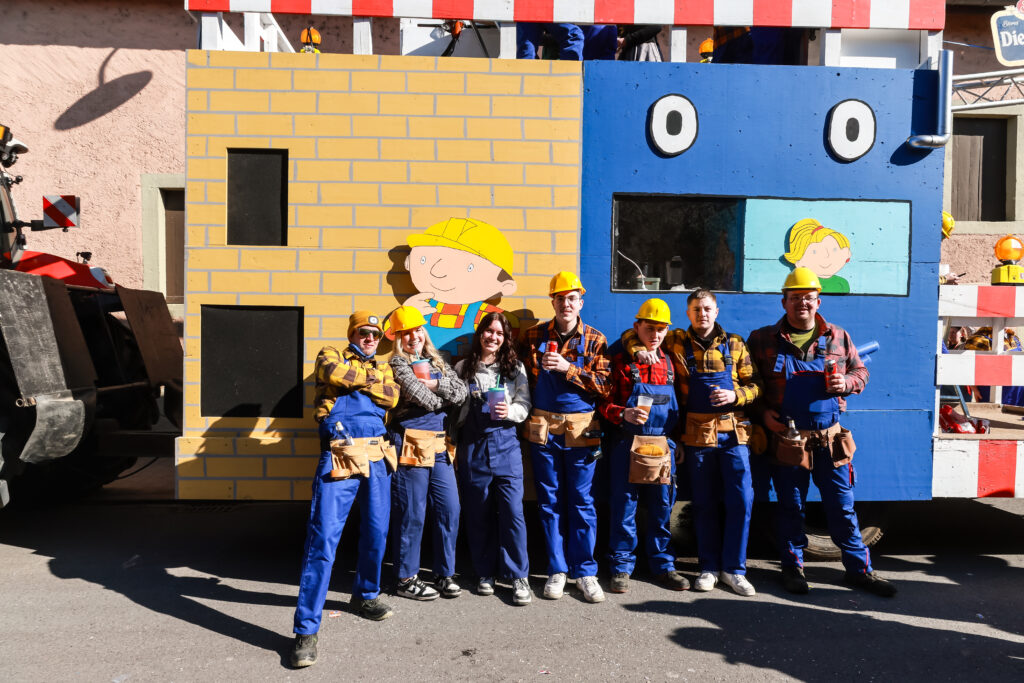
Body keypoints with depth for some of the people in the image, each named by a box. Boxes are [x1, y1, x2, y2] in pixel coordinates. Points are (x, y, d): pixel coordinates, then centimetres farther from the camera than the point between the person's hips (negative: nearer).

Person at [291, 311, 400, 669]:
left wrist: (354, 381, -4)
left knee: (376, 532, 12)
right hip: (340, 456, -5)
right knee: (323, 538, -9)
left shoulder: (383, 368, 21)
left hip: (377, 456, 5)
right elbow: (333, 373, -13)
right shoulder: (331, 355, 11)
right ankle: (306, 629, -3)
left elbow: (391, 397, 1)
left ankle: (366, 595, 36)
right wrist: (371, 377, 0)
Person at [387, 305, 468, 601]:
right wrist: (446, 397, 1)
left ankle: (445, 574, 20)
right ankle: (407, 579, 15)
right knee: (412, 514, 1)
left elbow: (461, 392, 3)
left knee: (450, 510, 6)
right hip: (411, 444, -6)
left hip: (439, 446, 6)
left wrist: (435, 384, -11)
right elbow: (422, 398, -17)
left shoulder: (437, 361, 15)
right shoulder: (397, 364, -4)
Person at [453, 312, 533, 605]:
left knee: (512, 510, -5)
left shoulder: (515, 368, 7)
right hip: (472, 445, 1)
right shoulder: (463, 368, 8)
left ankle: (519, 577, 7)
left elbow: (525, 405, 5)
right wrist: (454, 437, 4)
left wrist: (510, 411, -14)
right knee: (478, 513, 8)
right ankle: (485, 573, 23)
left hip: (505, 443, -1)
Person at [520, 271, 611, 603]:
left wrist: (567, 368, -17)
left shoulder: (595, 340, 2)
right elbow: (524, 379, 12)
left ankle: (585, 572, 16)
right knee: (549, 501, 8)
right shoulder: (534, 335, 6)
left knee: (581, 501, 4)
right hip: (543, 428, 1)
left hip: (581, 429, -1)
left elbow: (603, 385, -8)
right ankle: (557, 570, 19)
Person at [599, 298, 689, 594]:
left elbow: (676, 405, 16)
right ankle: (621, 567, 17)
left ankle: (663, 565, 26)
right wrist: (624, 414, -21)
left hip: (663, 446, 4)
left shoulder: (668, 363, 11)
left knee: (662, 507, 11)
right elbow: (604, 403, -3)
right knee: (623, 506, 4)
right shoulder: (621, 361, -1)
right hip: (627, 445, -4)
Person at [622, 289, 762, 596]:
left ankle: (734, 569, 13)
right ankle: (709, 568, 22)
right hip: (697, 432, 0)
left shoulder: (734, 344, 8)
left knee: (741, 499, -2)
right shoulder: (676, 341, 5)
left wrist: (736, 395, -9)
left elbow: (754, 384, 10)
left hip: (733, 430, 1)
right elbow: (630, 337, 10)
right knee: (704, 502, 8)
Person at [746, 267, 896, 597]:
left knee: (842, 505, 9)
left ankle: (859, 569, 24)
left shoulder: (838, 337, 7)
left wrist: (847, 382, -6)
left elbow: (860, 371, 16)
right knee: (790, 506, 10)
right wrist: (762, 411, -4)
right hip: (786, 439, -1)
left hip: (830, 438, 2)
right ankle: (792, 567, 25)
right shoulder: (763, 340, 1)